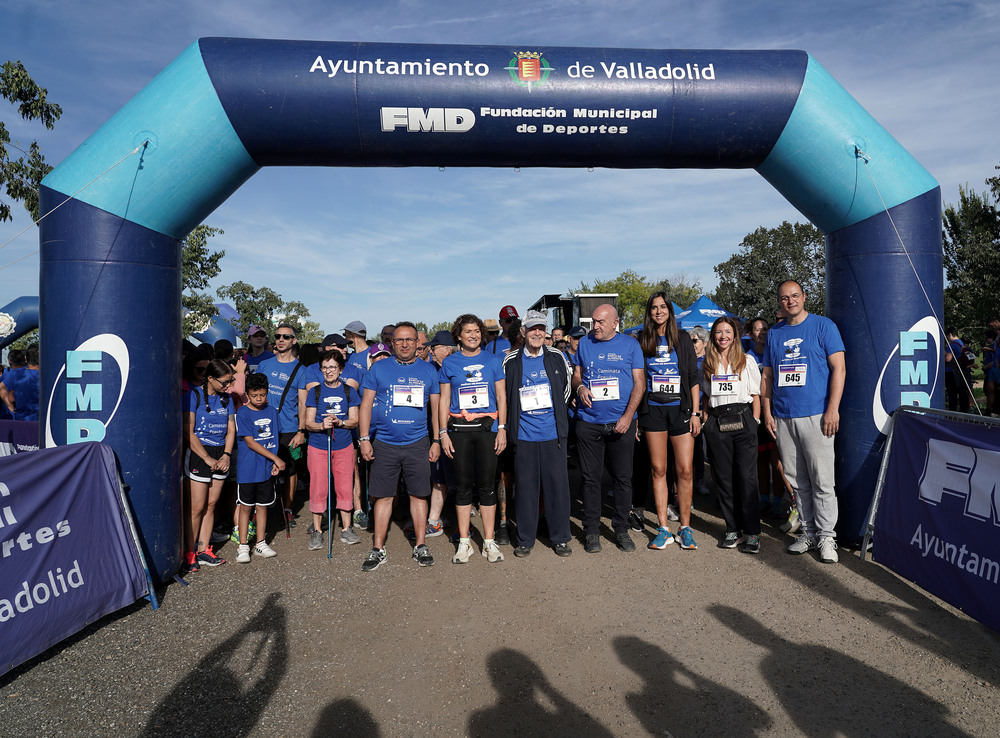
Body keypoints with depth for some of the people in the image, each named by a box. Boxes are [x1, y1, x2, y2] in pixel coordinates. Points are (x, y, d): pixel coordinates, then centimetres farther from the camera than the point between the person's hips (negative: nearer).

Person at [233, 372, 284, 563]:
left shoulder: (271, 411, 6)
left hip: (267, 468, 4)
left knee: (263, 505, 12)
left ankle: (261, 544, 22)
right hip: (247, 469, -4)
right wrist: (275, 458, -15)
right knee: (245, 506, 4)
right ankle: (243, 546, 14)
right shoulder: (243, 413, -9)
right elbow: (250, 442, -14)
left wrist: (275, 463, 0)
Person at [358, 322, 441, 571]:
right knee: (383, 496, 4)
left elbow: (436, 407, 10)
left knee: (419, 494, 5)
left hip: (418, 443, 1)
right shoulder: (378, 368, 4)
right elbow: (366, 404, 4)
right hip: (384, 443, -1)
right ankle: (378, 549, 14)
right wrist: (364, 439, -2)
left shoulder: (428, 371, 7)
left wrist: (436, 441, 5)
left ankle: (420, 546, 18)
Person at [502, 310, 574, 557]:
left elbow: (567, 387, 16)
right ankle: (525, 539, 18)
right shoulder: (511, 361, 1)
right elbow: (502, 394, 9)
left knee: (558, 484, 5)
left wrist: (557, 414, 12)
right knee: (525, 486, 6)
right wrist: (512, 422, 5)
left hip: (553, 434, 1)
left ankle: (560, 537, 18)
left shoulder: (557, 357, 5)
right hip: (523, 435, -1)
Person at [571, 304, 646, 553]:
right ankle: (591, 530, 16)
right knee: (590, 478, 4)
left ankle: (621, 529, 20)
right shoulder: (584, 343, 9)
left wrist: (628, 416, -10)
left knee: (623, 477, 5)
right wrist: (580, 387, -8)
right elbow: (576, 375, 16)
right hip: (588, 422, 1)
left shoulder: (630, 345, 3)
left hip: (621, 423, -1)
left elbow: (639, 382, 0)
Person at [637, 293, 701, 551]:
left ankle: (685, 527, 10)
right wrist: (636, 414, 1)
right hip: (653, 411, 0)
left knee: (685, 470, -2)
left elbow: (693, 378, 5)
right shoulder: (642, 341, 6)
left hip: (680, 409, 0)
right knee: (658, 469, 3)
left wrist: (695, 412, -1)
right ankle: (663, 528, 11)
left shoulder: (682, 339, 6)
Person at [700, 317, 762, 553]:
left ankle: (752, 532, 0)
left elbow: (756, 395, 7)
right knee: (724, 478, 4)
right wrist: (704, 419, 6)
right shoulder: (708, 364, 12)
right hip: (716, 423, 2)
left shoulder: (747, 361, 7)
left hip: (742, 420, -2)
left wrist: (754, 423, -1)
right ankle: (733, 530, 13)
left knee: (746, 476, -6)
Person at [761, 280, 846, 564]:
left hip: (815, 415, -4)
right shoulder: (774, 333, 15)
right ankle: (808, 532, 20)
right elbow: (767, 376, 17)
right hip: (782, 418, 5)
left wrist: (833, 408, -12)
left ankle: (826, 536, 7)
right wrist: (767, 411, 8)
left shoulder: (823, 326, 1)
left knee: (822, 480, -4)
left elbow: (838, 368, -4)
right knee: (796, 481, 10)